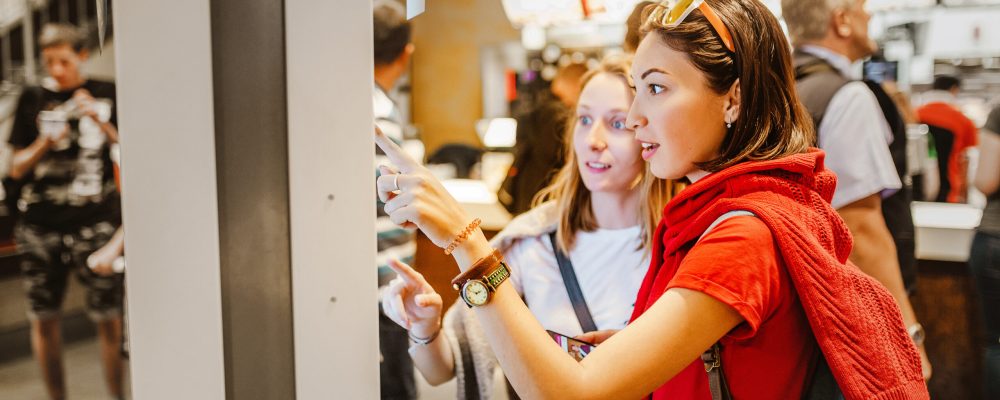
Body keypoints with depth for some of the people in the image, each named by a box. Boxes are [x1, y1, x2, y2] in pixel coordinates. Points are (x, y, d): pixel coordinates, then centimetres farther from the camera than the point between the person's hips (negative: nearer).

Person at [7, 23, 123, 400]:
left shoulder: (106, 95, 4)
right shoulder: (33, 99, 7)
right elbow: (17, 169, 8)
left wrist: (100, 122, -11)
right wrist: (45, 142, -10)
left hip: (95, 222, -2)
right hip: (40, 225, 2)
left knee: (109, 320, -5)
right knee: (44, 320, 7)